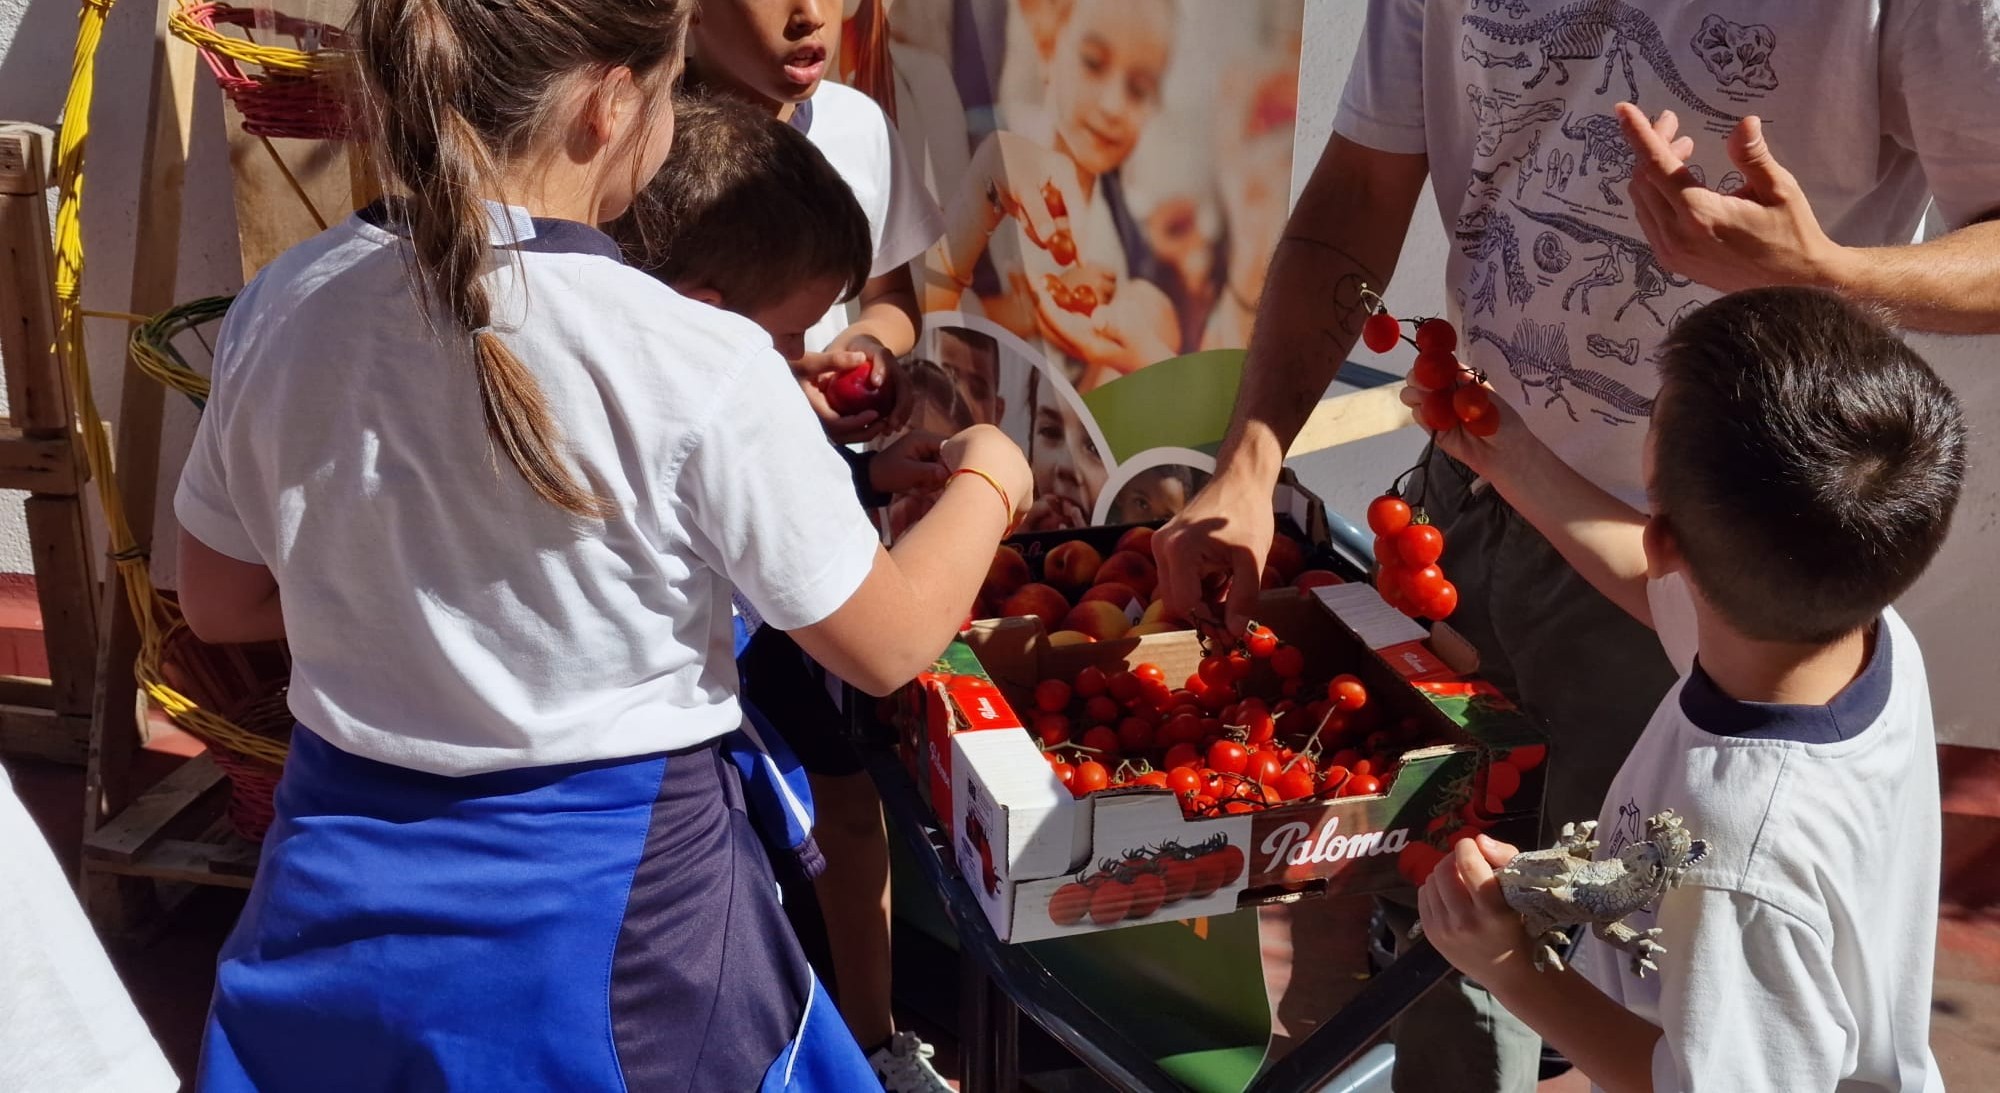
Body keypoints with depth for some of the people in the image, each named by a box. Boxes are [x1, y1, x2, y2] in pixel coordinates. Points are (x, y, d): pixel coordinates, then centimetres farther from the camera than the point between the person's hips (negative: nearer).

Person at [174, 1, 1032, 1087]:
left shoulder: (279, 310, -8)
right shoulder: (695, 365, -22)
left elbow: (219, 602, 7)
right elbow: (888, 643, -10)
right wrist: (986, 481, 8)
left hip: (343, 895, 5)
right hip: (614, 914, -4)